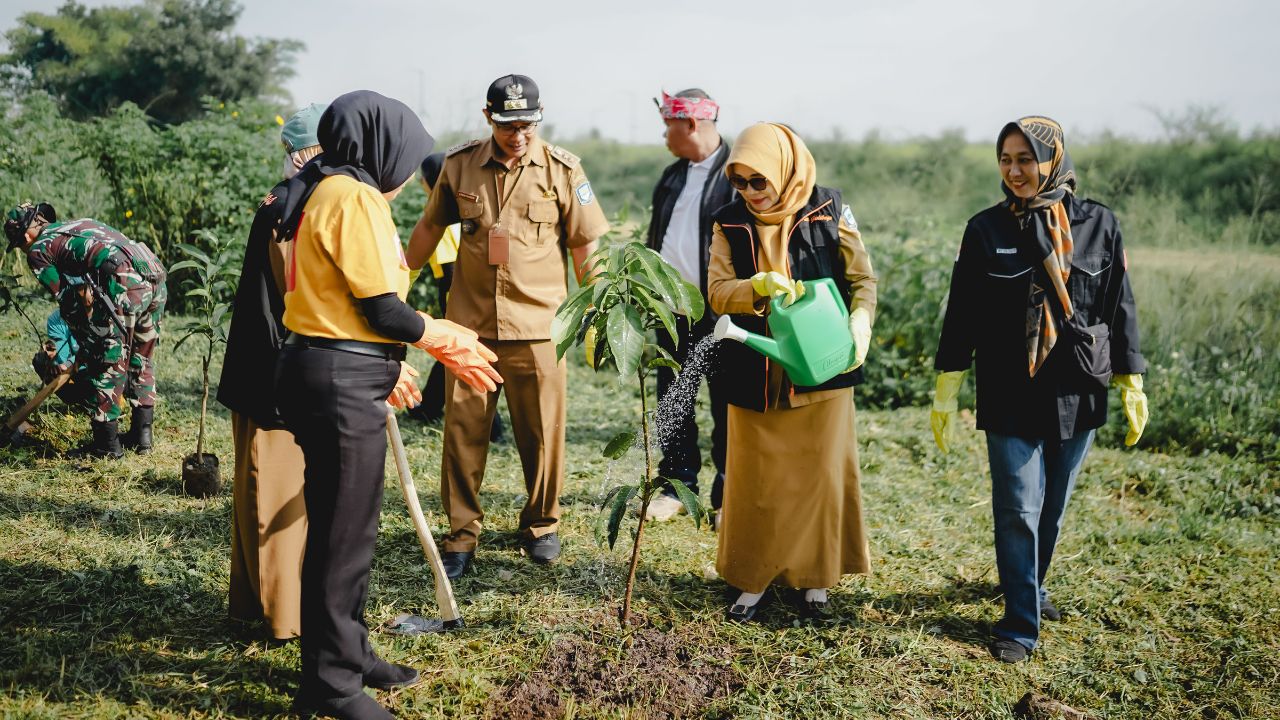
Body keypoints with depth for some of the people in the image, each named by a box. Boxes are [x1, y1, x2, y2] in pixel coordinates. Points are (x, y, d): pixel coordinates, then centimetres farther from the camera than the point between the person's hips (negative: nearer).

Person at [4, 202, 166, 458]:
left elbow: (67, 300, 8)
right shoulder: (78, 225, 33)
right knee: (140, 361, 20)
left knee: (108, 366, 4)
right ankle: (141, 434, 27)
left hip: (125, 283, -8)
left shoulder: (38, 250, 11)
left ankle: (107, 444, 11)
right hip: (156, 277, 8)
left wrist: (89, 347, 17)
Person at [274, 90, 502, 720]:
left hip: (339, 376, 10)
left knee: (347, 525, 19)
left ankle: (349, 654, 33)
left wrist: (387, 363, 24)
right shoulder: (354, 197, -15)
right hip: (341, 383, -10)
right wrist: (444, 338, -2)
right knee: (343, 532, 0)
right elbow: (382, 310, -17)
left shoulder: (327, 193, 16)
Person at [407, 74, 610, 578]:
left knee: (542, 432, 7)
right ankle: (462, 534, 17)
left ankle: (542, 525, 27)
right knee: (463, 430, 4)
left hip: (537, 326, -1)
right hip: (470, 323, 2)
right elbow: (430, 227, 15)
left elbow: (586, 245, 2)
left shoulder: (562, 169, -3)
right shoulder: (459, 164, 2)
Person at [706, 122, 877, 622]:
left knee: (820, 474, 7)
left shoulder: (828, 212, -4)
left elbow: (862, 280, 0)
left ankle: (814, 577, 22)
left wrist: (859, 323, -19)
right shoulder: (730, 223, 1)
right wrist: (759, 287, -25)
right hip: (755, 375, 1)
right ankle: (754, 577, 22)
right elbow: (717, 291, -5)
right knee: (755, 480, 7)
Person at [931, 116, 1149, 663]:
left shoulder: (1098, 225, 0)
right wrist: (946, 391, -2)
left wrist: (1132, 385, 5)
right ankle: (1020, 623, 7)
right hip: (1010, 397, -2)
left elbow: (1120, 309, 5)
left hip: (1076, 394, 2)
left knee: (1053, 505, 15)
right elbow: (961, 312, 0)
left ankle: (1031, 583, 38)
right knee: (1018, 509, -3)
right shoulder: (986, 229, -2)